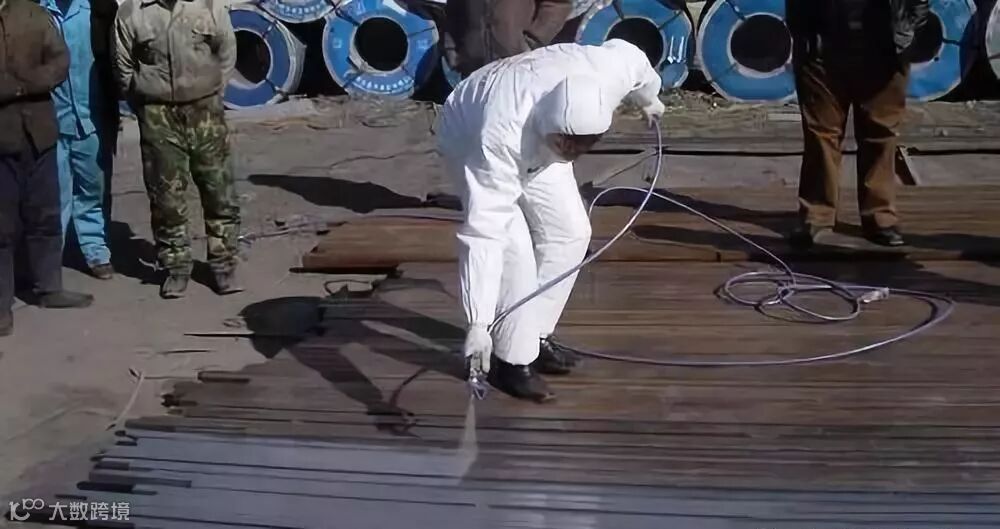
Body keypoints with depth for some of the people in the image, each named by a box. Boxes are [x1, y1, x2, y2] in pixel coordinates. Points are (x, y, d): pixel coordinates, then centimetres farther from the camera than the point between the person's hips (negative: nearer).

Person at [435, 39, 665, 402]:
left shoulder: (610, 70, -35)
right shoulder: (499, 139, -46)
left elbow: (632, 56, -9)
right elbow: (483, 231, -45)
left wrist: (647, 99, 13)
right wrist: (478, 322, -48)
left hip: (536, 138, 6)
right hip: (469, 139, -6)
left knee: (570, 232, 0)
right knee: (514, 246, -19)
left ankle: (535, 337, 16)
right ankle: (513, 360, -4)